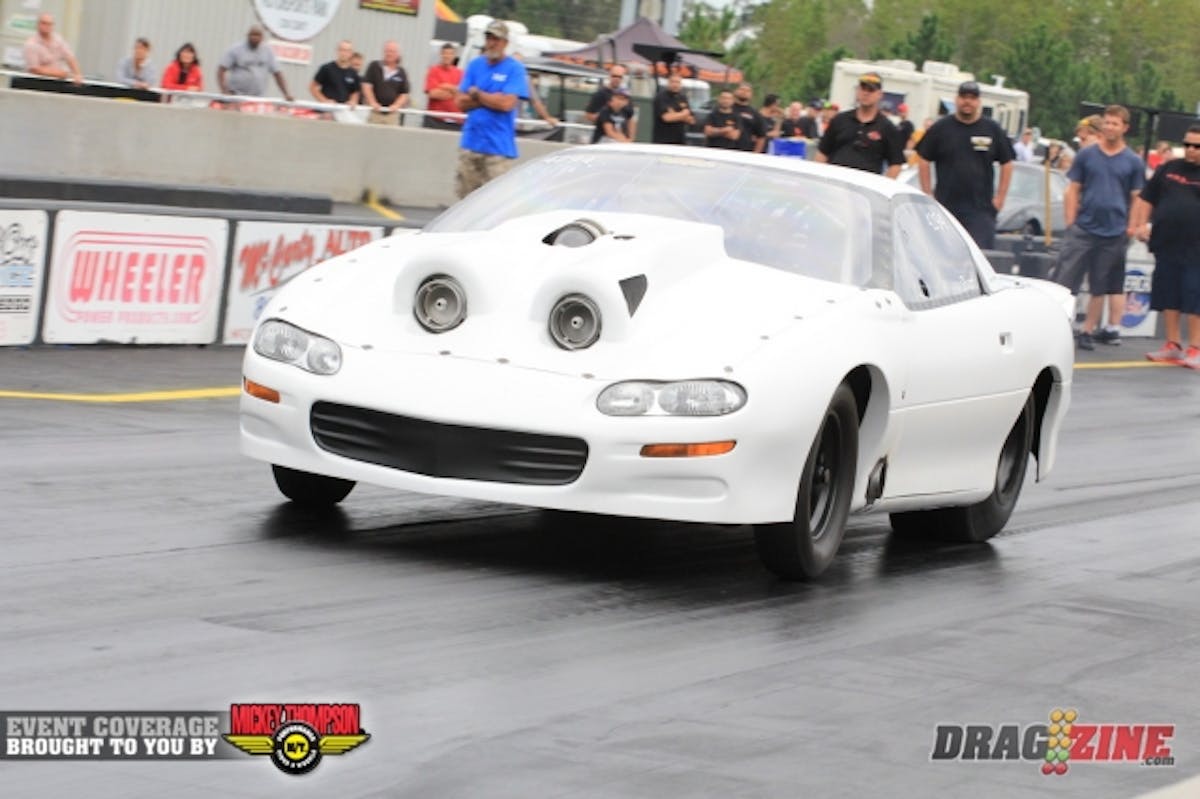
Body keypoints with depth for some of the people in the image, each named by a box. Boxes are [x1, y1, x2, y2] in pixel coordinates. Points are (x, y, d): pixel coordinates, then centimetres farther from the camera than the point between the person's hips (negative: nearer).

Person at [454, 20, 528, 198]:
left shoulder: (515, 69, -3)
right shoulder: (475, 65, 11)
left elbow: (507, 103, -14)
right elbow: (462, 102, 5)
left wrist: (477, 94, -3)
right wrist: (493, 99, -7)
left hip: (499, 147, -5)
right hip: (471, 142, 5)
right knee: (466, 195, 8)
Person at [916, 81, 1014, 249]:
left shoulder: (993, 130, 6)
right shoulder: (941, 128, 5)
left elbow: (1007, 164, 11)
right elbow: (923, 160, 8)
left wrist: (1000, 197, 4)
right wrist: (928, 195, 1)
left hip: (981, 209, -1)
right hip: (946, 207, 1)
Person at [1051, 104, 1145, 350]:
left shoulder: (1133, 162, 4)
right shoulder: (1086, 155, 4)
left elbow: (1137, 198, 7)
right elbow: (1073, 190, 6)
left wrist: (1131, 227, -1)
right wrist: (1070, 223, -1)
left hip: (1114, 234, 0)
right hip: (1083, 229, 0)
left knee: (1100, 288, 8)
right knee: (1064, 279, -7)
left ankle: (1087, 331, 17)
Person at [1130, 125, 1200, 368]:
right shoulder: (1168, 169, 13)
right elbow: (1146, 199, 17)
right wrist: (1139, 224, 5)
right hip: (1166, 245, 4)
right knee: (1168, 298, 8)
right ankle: (1173, 345, 17)